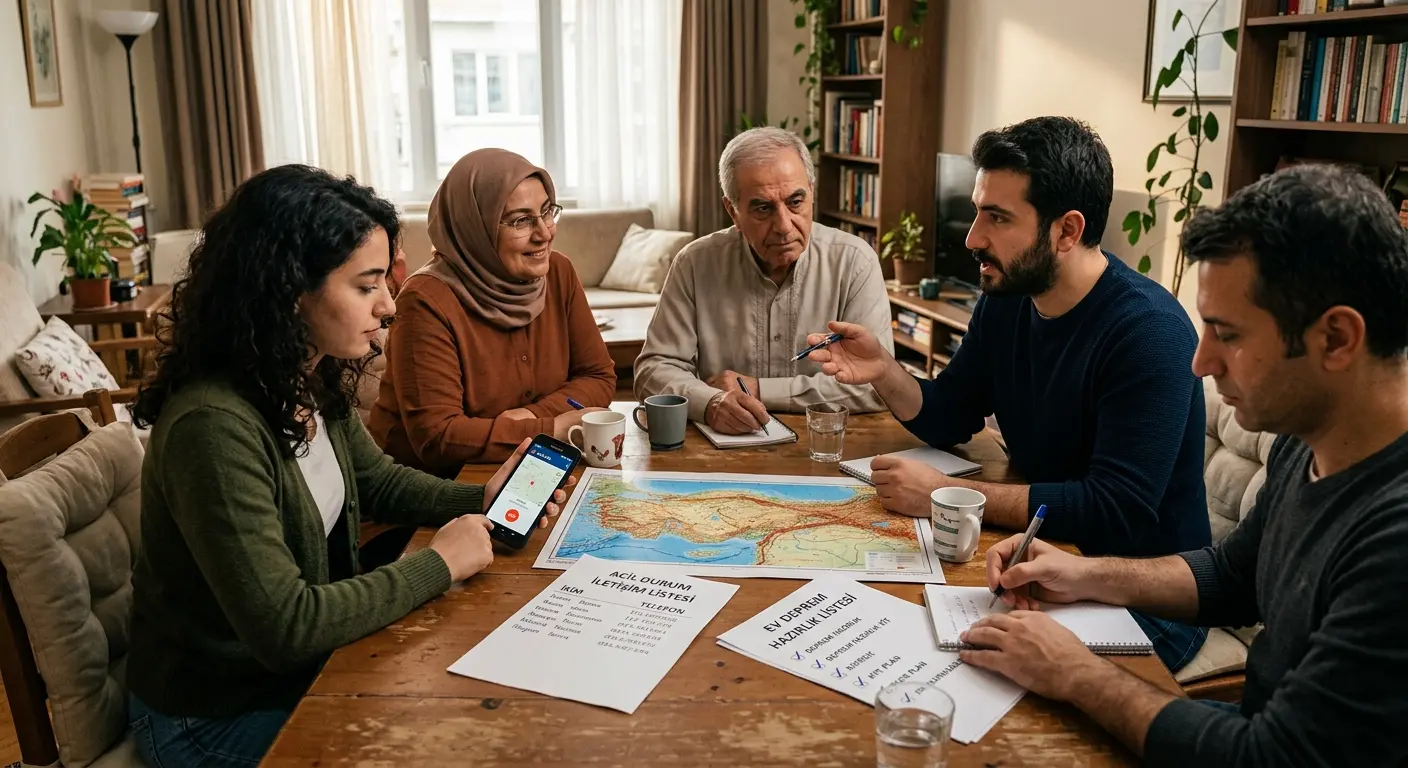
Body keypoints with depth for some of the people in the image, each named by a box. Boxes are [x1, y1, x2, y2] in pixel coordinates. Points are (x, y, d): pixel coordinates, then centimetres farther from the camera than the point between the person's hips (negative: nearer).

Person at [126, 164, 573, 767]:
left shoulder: (315, 383, -6)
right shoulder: (213, 426, -32)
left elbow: (378, 480, 12)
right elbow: (284, 627, -32)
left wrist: (479, 502, -6)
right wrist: (438, 564, -22)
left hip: (305, 662, 7)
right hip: (219, 716, -7)